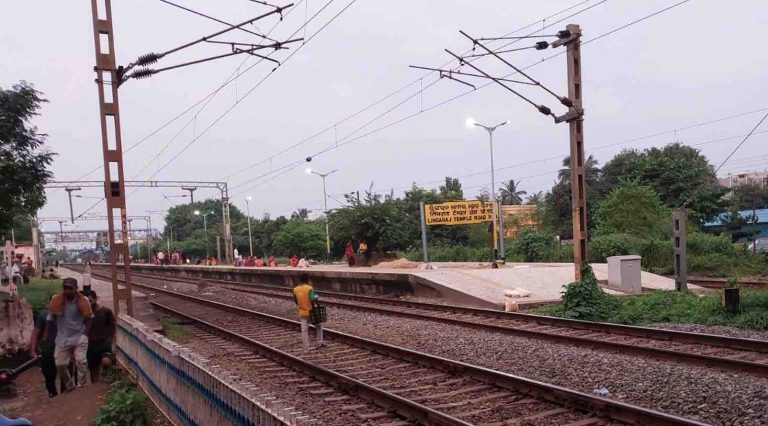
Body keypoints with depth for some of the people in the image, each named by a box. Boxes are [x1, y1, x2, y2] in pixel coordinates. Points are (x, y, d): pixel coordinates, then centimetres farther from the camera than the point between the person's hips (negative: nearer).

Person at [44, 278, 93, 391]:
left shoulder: (83, 301, -9)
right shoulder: (56, 300, -7)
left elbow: (88, 319, 1)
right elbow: (50, 319, 3)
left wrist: (85, 335, -7)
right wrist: (46, 336, 5)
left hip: (79, 337, -2)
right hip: (62, 338, 2)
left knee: (81, 362, -14)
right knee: (60, 364, 3)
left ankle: (82, 386, -4)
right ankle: (69, 386, 23)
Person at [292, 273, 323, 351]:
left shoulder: (295, 289, 1)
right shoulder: (309, 288, -15)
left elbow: (295, 301, 11)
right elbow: (312, 299, -26)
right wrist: (316, 296, -8)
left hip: (302, 313, 3)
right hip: (311, 312, -3)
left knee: (304, 330, 5)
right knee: (319, 326, 19)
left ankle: (306, 348, 5)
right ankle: (319, 343, 18)